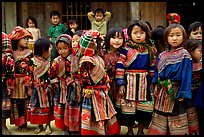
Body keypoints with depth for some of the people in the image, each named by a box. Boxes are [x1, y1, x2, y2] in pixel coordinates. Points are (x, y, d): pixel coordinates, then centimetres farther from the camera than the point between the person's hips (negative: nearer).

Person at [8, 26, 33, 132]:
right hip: (15, 82, 1)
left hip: (26, 82, -1)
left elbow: (31, 69, -2)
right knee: (15, 103, 4)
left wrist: (29, 84, -8)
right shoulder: (12, 53, 2)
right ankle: (18, 123, 18)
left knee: (25, 103, 2)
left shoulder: (29, 53, 0)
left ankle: (24, 123, 15)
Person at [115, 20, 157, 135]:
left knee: (144, 108, 8)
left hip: (144, 83, 3)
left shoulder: (150, 50, 4)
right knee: (129, 108, 5)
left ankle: (141, 131, 27)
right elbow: (120, 66, -8)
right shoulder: (126, 49, -6)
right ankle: (130, 131, 25)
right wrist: (121, 84, -11)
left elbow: (152, 68, 9)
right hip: (129, 82, -2)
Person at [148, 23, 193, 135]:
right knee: (160, 116, 14)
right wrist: (155, 87, 5)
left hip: (175, 91, -5)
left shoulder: (184, 56, -8)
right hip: (162, 92, 5)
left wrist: (183, 93, -15)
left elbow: (186, 75, -11)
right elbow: (157, 73, 12)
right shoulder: (162, 55, 7)